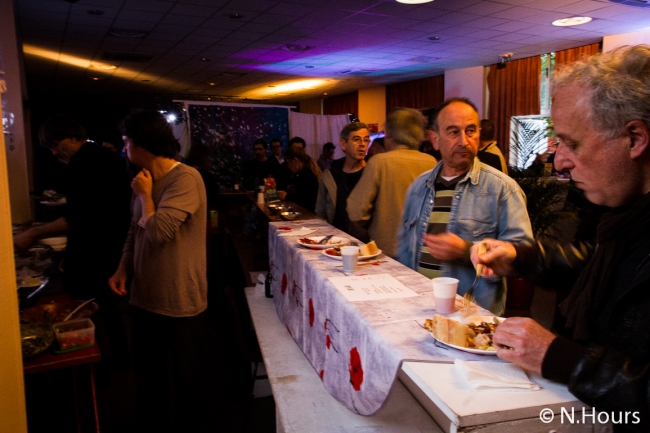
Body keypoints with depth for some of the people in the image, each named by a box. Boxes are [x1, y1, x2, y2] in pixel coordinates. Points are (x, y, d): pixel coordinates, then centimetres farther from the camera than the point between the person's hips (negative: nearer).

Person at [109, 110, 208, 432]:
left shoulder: (186, 179, -18)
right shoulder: (146, 180, 5)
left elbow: (158, 230, -27)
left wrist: (144, 195, -12)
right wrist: (123, 269, 2)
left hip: (179, 300, -7)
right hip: (145, 296, 7)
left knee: (184, 378, 12)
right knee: (146, 374, 20)